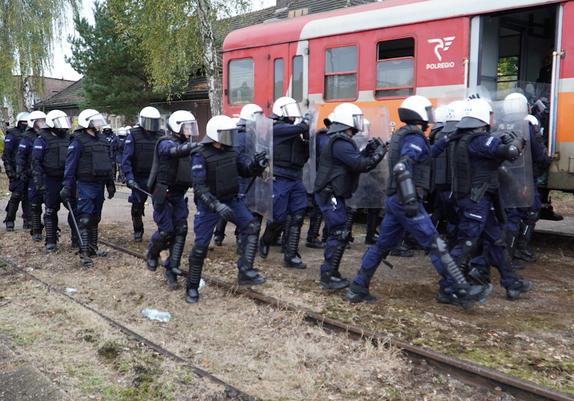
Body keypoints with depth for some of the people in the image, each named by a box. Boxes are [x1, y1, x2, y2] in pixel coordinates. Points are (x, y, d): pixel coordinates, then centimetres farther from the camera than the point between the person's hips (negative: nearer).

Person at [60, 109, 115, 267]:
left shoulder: (102, 139, 12)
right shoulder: (78, 141, -10)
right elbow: (70, 164, -13)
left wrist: (110, 183, 17)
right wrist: (67, 186, -18)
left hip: (99, 184, 7)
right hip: (86, 185, -7)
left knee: (95, 218, 15)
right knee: (85, 219, -8)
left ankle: (93, 248, 27)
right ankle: (84, 254, -6)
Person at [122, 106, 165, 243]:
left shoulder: (161, 135, 4)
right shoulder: (133, 135, -4)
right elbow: (126, 158, -8)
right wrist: (129, 177, -18)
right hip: (139, 179, -1)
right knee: (137, 206, 11)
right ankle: (138, 231, 31)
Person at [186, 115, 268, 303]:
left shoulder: (232, 152, 0)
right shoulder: (200, 156, -18)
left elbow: (246, 172, 7)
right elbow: (199, 188, -24)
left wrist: (257, 164, -16)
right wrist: (217, 206, -35)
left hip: (231, 201, 5)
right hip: (208, 206, -5)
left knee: (252, 226, -14)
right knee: (200, 246, -1)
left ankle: (245, 271, -10)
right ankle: (192, 288, 18)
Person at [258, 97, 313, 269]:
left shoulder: (294, 132, 15)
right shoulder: (277, 128, -8)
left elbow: (304, 156, 15)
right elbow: (301, 128, -20)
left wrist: (307, 138, 1)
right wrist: (308, 119, 0)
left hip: (296, 179, 7)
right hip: (280, 179, -7)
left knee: (298, 217, 0)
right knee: (278, 217, 0)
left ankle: (291, 256, 7)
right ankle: (264, 242, 30)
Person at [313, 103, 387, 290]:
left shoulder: (339, 141, 15)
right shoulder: (340, 143, -19)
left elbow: (353, 161, 18)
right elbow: (361, 165, -24)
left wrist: (367, 151, 6)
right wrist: (379, 153, -11)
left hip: (333, 194, 11)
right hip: (330, 195, -11)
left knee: (337, 233, 14)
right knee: (340, 234, -8)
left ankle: (330, 273, 21)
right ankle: (329, 277, -3)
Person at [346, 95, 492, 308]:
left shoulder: (402, 135, 19)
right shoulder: (415, 138, -11)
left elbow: (424, 155, 33)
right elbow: (402, 167, -25)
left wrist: (444, 142, 27)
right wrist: (410, 200, -30)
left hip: (394, 200, 10)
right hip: (406, 201, -10)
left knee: (382, 245, 13)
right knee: (435, 245, -7)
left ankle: (357, 289, 17)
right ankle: (460, 291, -3)